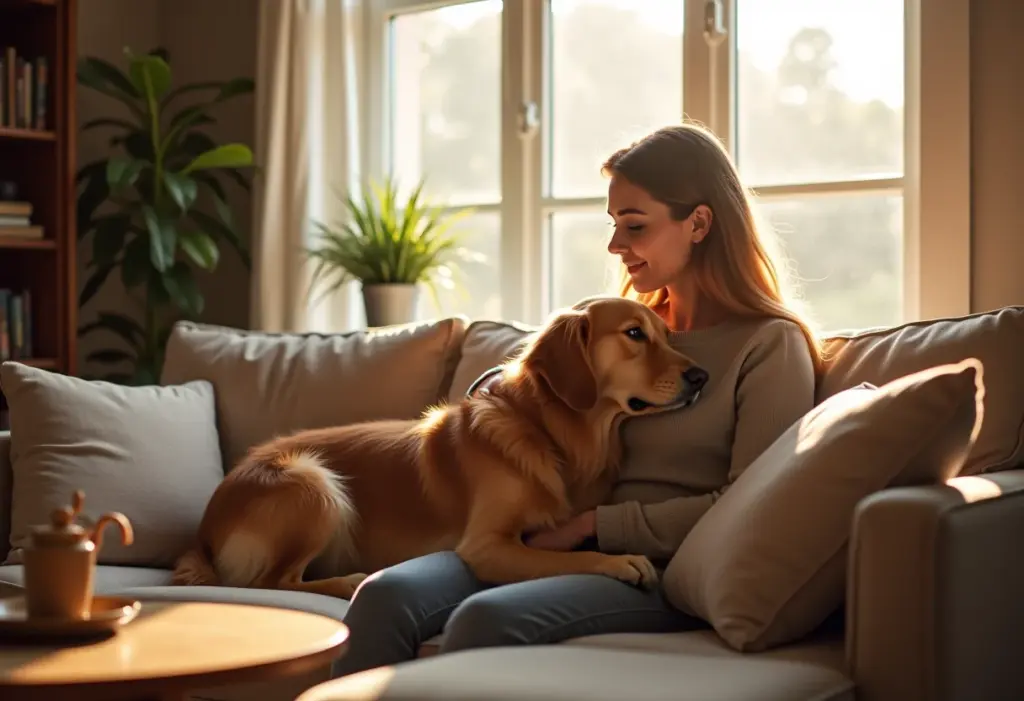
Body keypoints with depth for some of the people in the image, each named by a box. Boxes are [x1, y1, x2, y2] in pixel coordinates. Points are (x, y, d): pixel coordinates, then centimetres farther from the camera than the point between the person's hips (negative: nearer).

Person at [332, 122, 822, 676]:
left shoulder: (771, 344, 1)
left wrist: (595, 523, -10)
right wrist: (499, 390, 7)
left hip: (666, 573, -6)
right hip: (564, 548, 6)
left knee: (485, 620, -35)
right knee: (385, 596, -22)